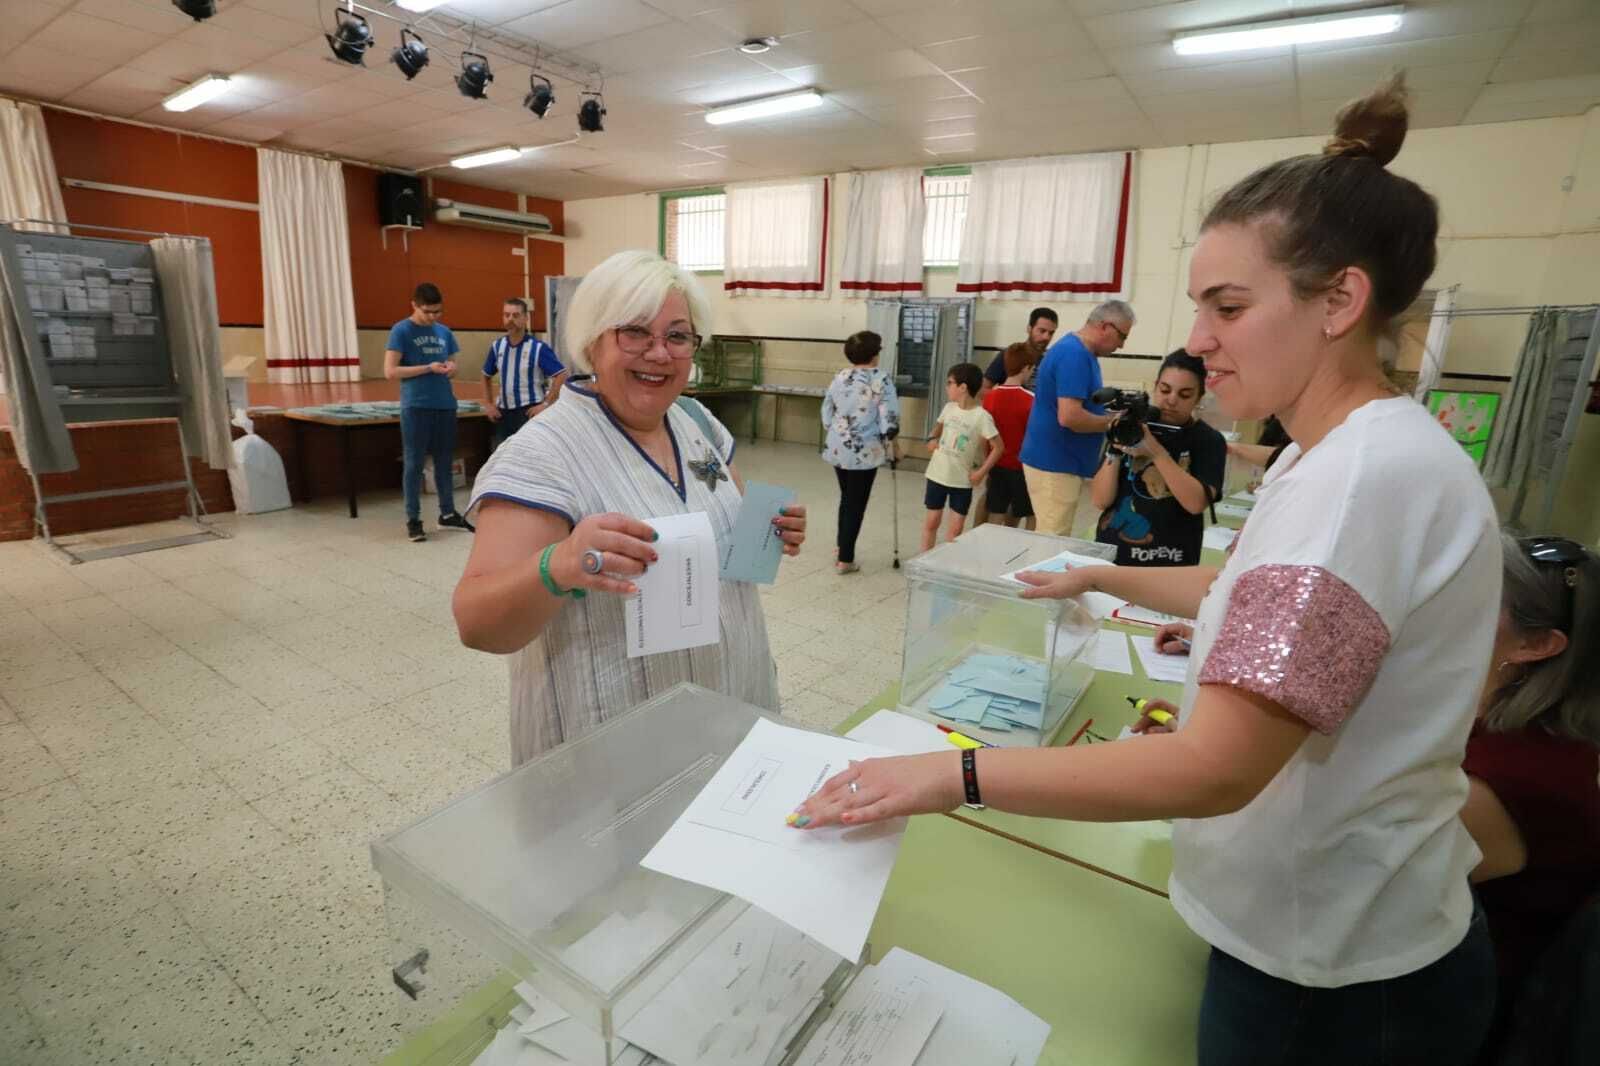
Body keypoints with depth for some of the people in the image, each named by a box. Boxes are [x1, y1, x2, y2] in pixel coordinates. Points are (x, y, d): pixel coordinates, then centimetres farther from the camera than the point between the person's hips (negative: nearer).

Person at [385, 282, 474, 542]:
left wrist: (451, 368, -5)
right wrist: (428, 368, -16)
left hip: (445, 405, 5)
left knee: (445, 461, 11)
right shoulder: (401, 331, -4)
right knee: (414, 463, 0)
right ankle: (413, 519, 8)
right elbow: (390, 372, -10)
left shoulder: (444, 332, 11)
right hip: (415, 407, -5)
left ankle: (448, 513, 21)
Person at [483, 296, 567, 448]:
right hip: (504, 412, 6)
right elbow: (487, 376, 22)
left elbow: (561, 375, -15)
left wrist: (546, 404, -18)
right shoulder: (497, 346, 7)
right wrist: (488, 404, 12)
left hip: (529, 412, -6)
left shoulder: (538, 347, -10)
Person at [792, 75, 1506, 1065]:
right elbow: (1250, 590, 20)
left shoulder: (1370, 475, -30)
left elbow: (1218, 769, -34)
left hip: (1336, 974, -9)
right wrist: (1097, 576, 21)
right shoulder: (1342, 458, 4)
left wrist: (956, 774, -32)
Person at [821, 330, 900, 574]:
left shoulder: (839, 377, 4)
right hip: (864, 452, -5)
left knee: (846, 498, 22)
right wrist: (889, 438, 3)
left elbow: (826, 415, 8)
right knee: (856, 504, 6)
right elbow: (890, 422, -16)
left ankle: (841, 548, 34)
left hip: (836, 448, 5)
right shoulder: (881, 380, -11)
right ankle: (845, 559, 12)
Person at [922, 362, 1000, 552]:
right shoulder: (949, 408, 0)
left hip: (963, 480, -4)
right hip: (937, 474, 4)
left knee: (955, 528, 5)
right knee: (931, 521, 11)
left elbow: (997, 448, -10)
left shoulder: (981, 416, -15)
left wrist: (981, 472, -14)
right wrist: (932, 439, 3)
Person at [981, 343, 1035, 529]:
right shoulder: (1030, 400, -14)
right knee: (1032, 515, 12)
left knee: (996, 517, 9)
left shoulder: (990, 396, -1)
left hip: (997, 465, 5)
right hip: (1021, 466, -4)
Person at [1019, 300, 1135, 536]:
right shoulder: (1075, 354, -19)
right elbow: (1069, 416, -27)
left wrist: (1108, 412, 8)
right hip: (1055, 463, -10)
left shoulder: (1078, 350, 13)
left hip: (1056, 460, 10)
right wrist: (1112, 422, -11)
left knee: (1051, 540, 16)